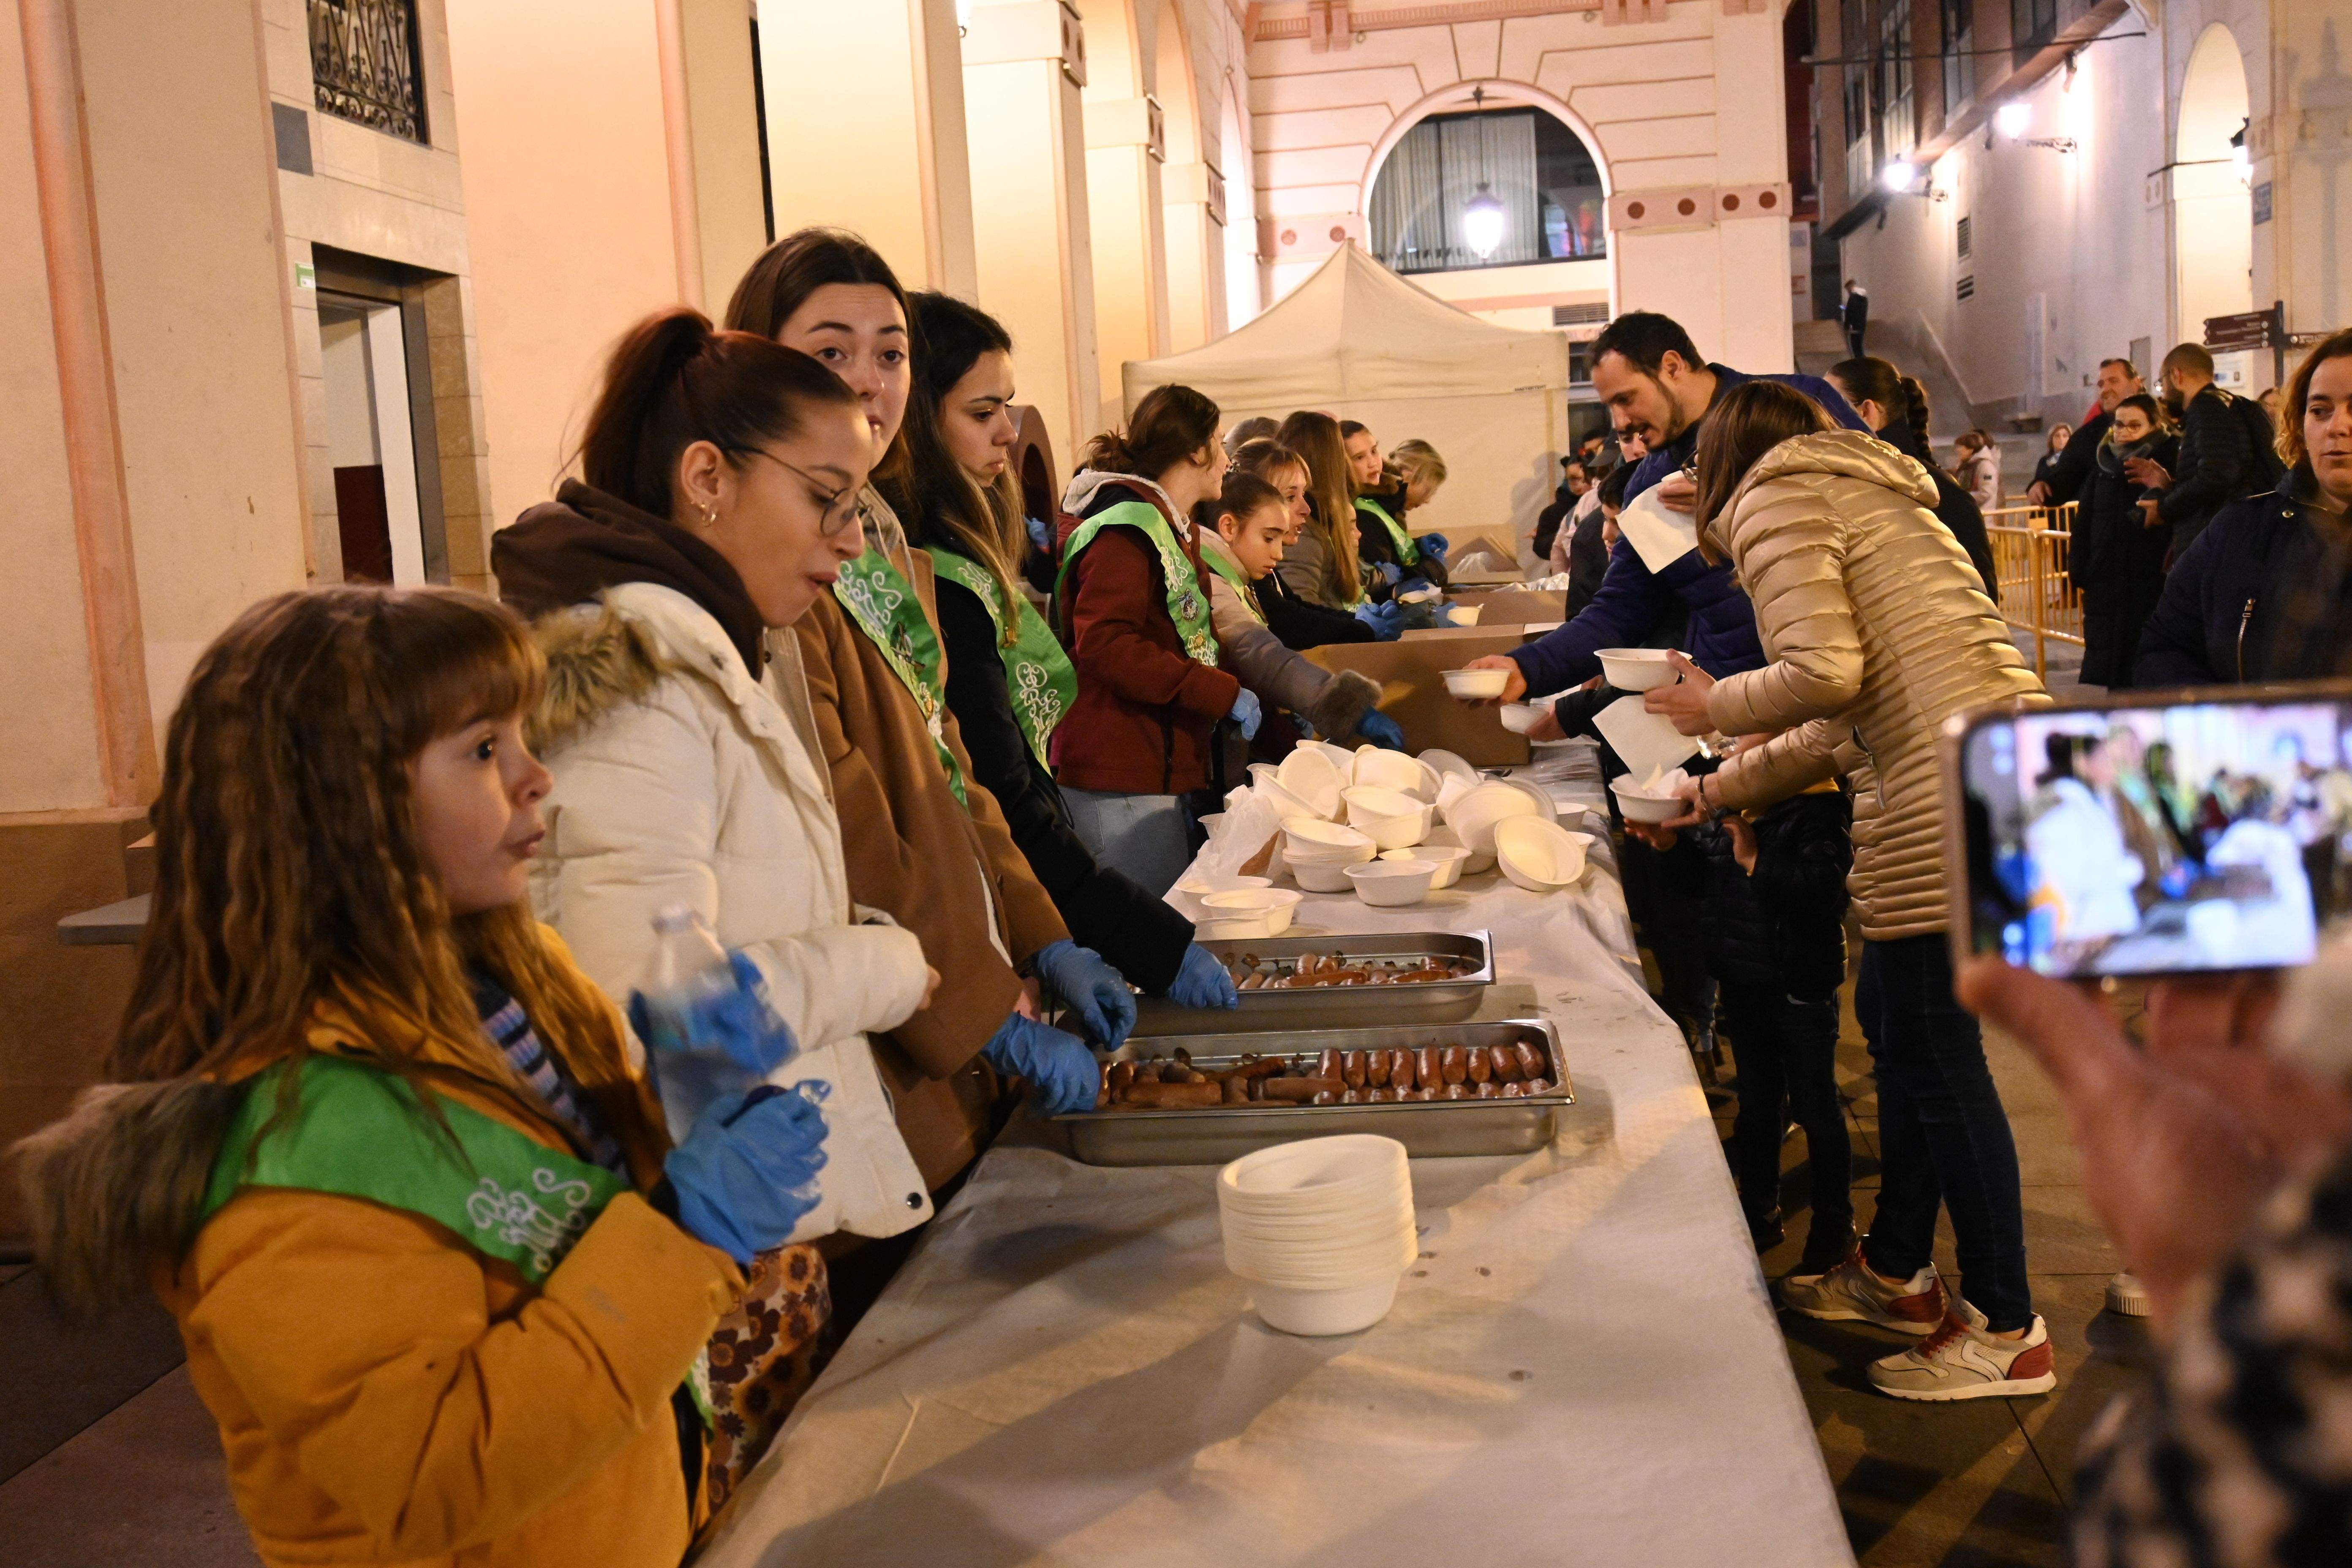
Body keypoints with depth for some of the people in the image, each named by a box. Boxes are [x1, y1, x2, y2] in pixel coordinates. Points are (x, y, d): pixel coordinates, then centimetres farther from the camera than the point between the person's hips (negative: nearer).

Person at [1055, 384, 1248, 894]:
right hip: (1121, 786, -10)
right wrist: (1224, 693, -21)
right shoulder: (1126, 527, -12)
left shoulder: (1171, 527, 21)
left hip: (1162, 770, 10)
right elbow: (1104, 645, -23)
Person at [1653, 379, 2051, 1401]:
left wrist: (1714, 705, 2)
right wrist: (1722, 789, 32)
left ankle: (2008, 1333, 11)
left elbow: (1823, 675, -17)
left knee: (1935, 1056, 0)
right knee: (1893, 1018, 19)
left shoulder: (1776, 499, -1)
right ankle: (1897, 1272, 33)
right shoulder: (1869, 494, 27)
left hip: (1952, 797, -10)